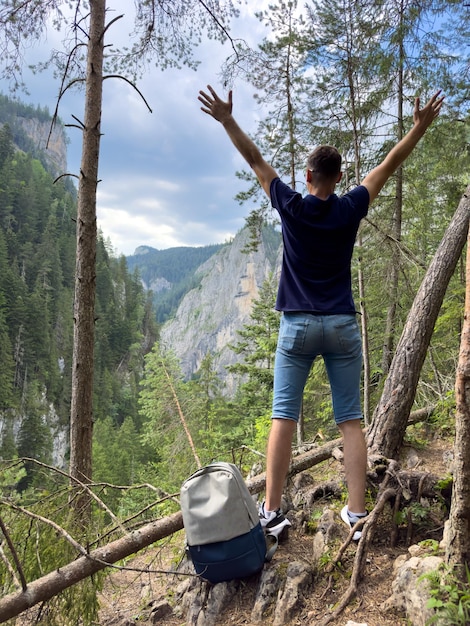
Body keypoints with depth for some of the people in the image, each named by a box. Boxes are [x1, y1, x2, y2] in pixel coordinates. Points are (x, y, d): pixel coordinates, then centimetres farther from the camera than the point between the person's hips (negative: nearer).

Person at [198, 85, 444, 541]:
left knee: (283, 417, 1)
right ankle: (357, 514, 6)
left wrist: (226, 120, 16)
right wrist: (421, 126, 22)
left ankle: (271, 513, 3)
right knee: (350, 420, 4)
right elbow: (389, 164, 12)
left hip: (297, 326, -1)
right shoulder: (350, 209, 1)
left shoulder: (291, 207, -1)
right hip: (342, 325, 2)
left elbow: (255, 159, 7)